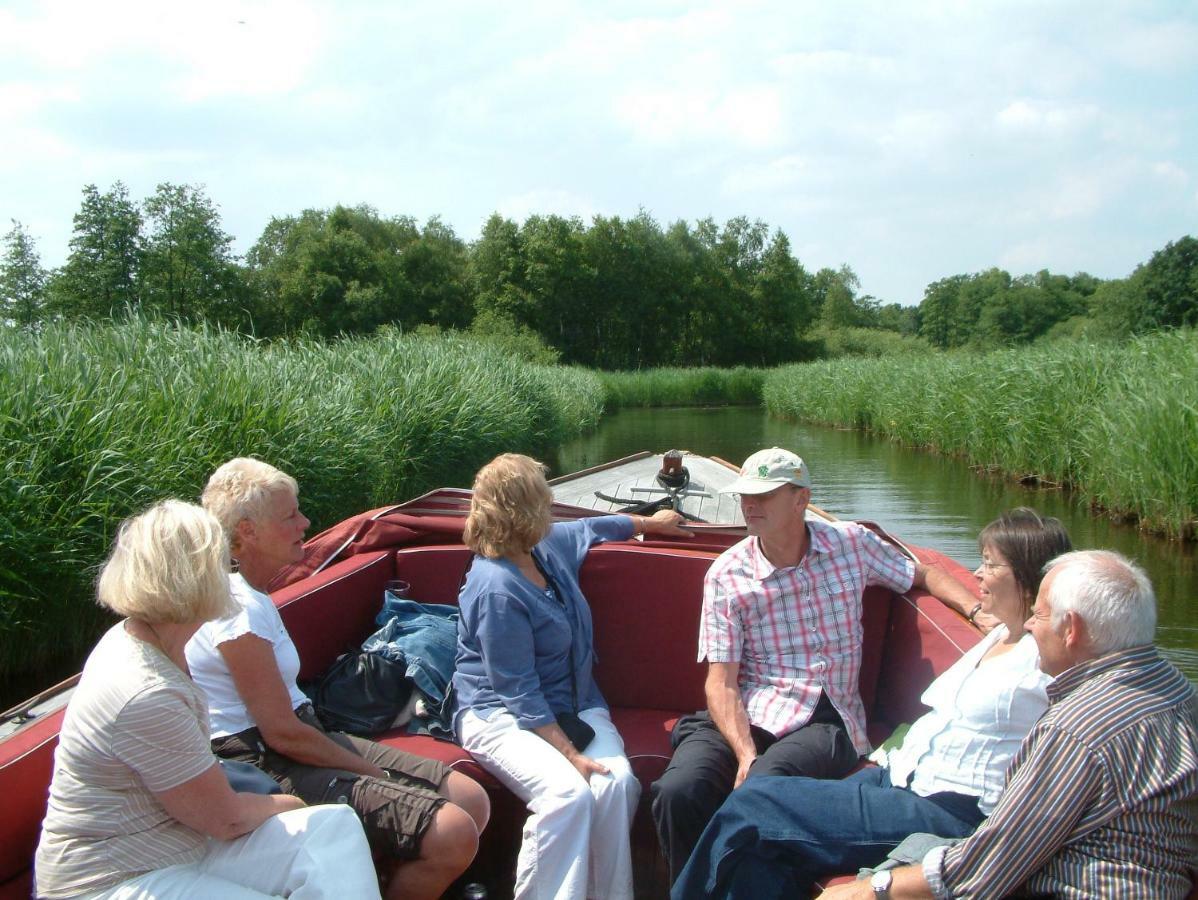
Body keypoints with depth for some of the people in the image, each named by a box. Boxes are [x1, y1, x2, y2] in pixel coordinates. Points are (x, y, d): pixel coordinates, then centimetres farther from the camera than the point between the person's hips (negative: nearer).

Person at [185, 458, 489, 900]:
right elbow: (282, 733, -20)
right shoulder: (240, 610, -18)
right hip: (269, 767, -10)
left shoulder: (244, 593, 13)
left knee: (471, 800, 0)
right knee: (452, 833, -22)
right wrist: (374, 774, -8)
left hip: (304, 737, 10)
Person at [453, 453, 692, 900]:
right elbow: (519, 694, -19)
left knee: (617, 784, -23)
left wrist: (648, 522, 46)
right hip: (500, 715, -7)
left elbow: (590, 528, 32)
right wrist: (569, 753, -24)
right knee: (567, 793, -34)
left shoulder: (547, 544, 7)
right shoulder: (496, 588, -19)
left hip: (572, 704, 7)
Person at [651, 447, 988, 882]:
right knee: (678, 790, -29)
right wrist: (745, 754, -21)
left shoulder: (851, 543, 6)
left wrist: (979, 611, 1)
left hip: (827, 720, 0)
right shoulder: (727, 575, 1)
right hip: (748, 715, 1)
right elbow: (721, 682, -5)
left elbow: (924, 575, 21)